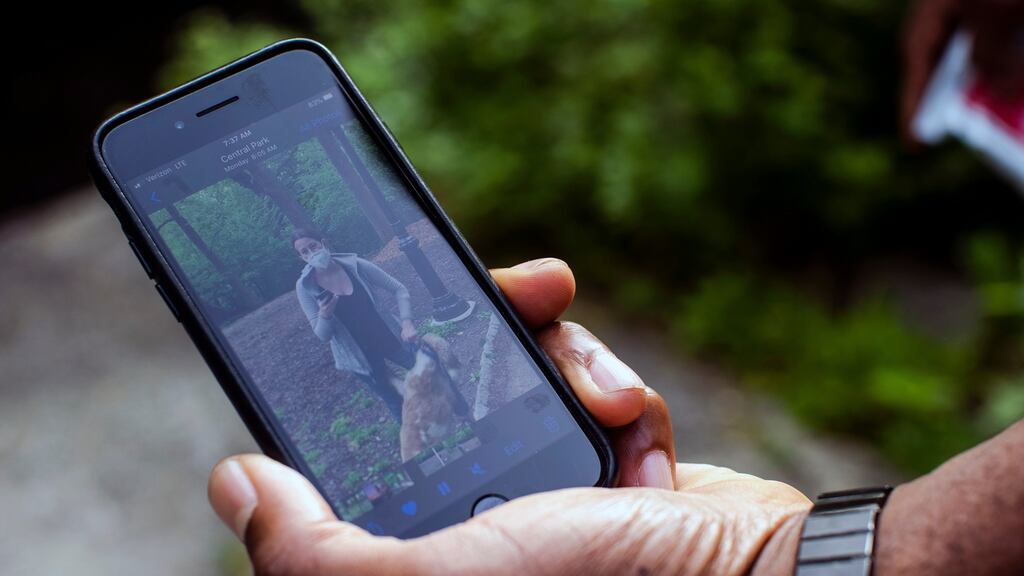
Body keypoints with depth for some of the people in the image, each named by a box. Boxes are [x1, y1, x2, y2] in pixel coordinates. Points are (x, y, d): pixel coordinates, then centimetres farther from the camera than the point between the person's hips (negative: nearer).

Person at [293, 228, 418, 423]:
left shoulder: (355, 265, -15)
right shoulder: (305, 287, -15)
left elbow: (398, 289, -9)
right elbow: (323, 335, -11)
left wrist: (406, 322, -23)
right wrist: (324, 316, -33)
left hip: (390, 338, 1)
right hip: (360, 354, -1)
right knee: (396, 404, 13)